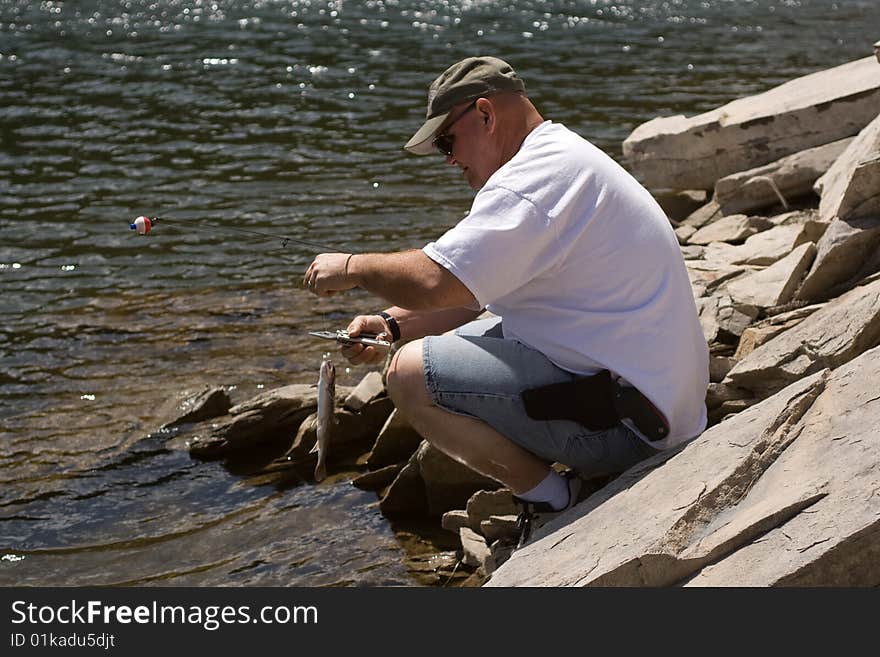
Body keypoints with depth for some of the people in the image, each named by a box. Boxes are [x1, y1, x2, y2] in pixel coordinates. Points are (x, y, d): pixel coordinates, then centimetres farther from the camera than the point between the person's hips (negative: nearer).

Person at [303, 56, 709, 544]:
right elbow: (471, 290, 20)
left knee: (412, 373, -16)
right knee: (456, 340, 22)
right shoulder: (562, 159, 17)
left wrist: (353, 267, -8)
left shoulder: (539, 174, -17)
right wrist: (393, 325, 9)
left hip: (623, 418, -11)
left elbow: (435, 282, -25)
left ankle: (554, 502, -4)